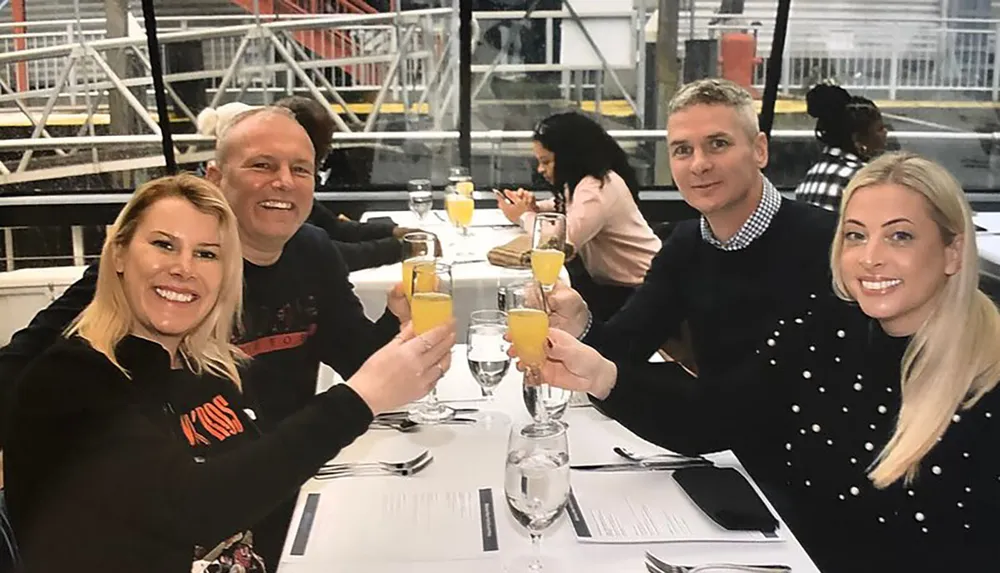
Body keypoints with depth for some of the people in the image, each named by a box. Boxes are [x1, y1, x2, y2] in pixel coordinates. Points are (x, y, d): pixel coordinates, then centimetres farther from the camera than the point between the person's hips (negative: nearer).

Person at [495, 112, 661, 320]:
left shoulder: (599, 188, -24)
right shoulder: (581, 181, 7)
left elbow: (563, 241, -31)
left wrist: (524, 216, -14)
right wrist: (532, 207, -3)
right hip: (610, 281, 8)